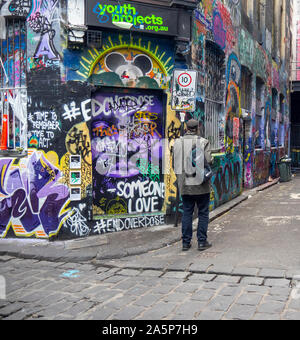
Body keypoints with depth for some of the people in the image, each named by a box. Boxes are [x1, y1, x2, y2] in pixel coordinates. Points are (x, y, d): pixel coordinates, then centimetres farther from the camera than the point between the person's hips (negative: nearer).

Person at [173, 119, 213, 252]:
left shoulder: (177, 142, 1)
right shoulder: (203, 142, -9)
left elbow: (176, 162, 2)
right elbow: (209, 161, -15)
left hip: (185, 184, 3)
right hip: (201, 184, -3)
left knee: (187, 212, 11)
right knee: (203, 213, 8)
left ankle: (186, 242, 14)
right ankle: (202, 242, 10)